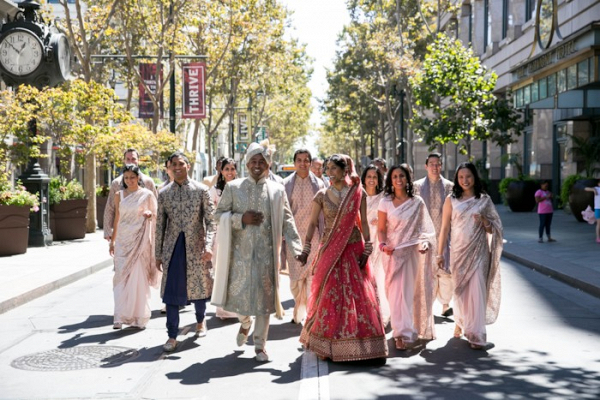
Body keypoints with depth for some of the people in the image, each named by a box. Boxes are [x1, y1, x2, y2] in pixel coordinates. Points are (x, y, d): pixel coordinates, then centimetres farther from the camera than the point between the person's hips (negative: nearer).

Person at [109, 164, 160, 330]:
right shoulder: (119, 195, 8)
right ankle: (121, 316, -2)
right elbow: (117, 218, 13)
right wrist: (112, 240, 11)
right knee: (121, 278, -2)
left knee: (139, 277, -1)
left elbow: (156, 215, 9)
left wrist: (149, 214, -14)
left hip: (140, 240, -2)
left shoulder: (147, 194, 1)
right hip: (123, 240, 2)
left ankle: (139, 316, 9)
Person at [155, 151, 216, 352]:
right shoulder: (164, 193, 4)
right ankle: (172, 336, 5)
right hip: (172, 247, 1)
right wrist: (158, 254, 7)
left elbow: (210, 221, -4)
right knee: (171, 291, -2)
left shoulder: (201, 190, -2)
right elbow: (160, 225, 8)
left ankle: (200, 321, 39)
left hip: (195, 247, -1)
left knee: (198, 286, 11)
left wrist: (208, 245, -18)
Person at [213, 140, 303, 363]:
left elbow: (287, 221, 2)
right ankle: (245, 323, 39)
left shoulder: (277, 190, 5)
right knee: (238, 293, 4)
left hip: (267, 252, 0)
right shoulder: (233, 188, 4)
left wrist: (297, 249, -8)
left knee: (265, 296, 2)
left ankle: (260, 344, 15)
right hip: (240, 251, 0)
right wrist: (241, 219, -13)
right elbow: (219, 214, 4)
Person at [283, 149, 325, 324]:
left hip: (313, 235, 0)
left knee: (312, 276, -3)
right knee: (295, 276, 3)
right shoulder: (287, 184, 4)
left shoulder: (318, 184, 5)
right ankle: (298, 312, 18)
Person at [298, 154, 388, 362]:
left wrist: (366, 250, -3)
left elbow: (364, 223, 2)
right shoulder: (322, 195, 1)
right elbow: (313, 224, 3)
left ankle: (357, 343, 12)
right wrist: (306, 250, -4)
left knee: (358, 295, 1)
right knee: (329, 296, 0)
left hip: (354, 249, 0)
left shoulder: (358, 193, 1)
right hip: (330, 250, 0)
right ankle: (327, 345, 11)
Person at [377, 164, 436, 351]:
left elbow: (424, 228, 9)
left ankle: (406, 330, 16)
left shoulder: (418, 202, 5)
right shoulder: (385, 202, 3)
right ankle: (402, 334, -2)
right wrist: (383, 245, -13)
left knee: (411, 291, 3)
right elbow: (381, 229, 4)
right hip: (393, 252, -1)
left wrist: (424, 243, -8)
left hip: (412, 251, 1)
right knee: (397, 292, -5)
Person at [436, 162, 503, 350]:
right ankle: (461, 322, 33)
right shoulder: (451, 200, 4)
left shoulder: (484, 200, 4)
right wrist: (440, 253, 1)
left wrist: (484, 221, -14)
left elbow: (494, 229, 8)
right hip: (458, 250, 1)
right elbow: (445, 228, 4)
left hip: (478, 251, -1)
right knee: (459, 288, 8)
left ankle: (476, 334, -4)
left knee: (477, 290, -8)